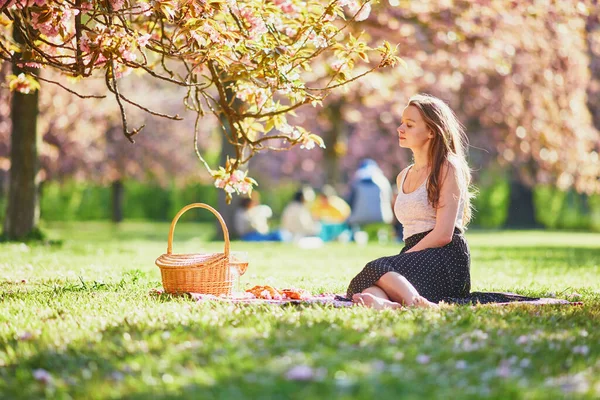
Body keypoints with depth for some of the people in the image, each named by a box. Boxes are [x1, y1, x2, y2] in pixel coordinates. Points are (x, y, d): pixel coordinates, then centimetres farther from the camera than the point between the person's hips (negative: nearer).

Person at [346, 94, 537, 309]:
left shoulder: (448, 168, -1)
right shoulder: (403, 177, 23)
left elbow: (443, 234, -11)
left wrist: (401, 259, -12)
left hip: (446, 258, -6)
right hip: (415, 256, 6)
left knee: (378, 268, -33)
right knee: (362, 285, -26)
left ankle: (419, 304, -57)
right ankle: (385, 303, -58)